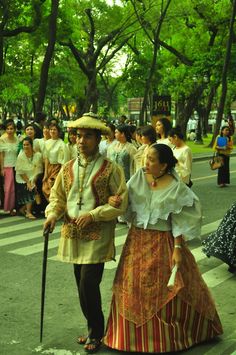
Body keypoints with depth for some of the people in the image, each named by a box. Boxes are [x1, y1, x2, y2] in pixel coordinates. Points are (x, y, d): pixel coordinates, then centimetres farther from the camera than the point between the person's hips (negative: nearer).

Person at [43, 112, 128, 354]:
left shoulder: (110, 169, -7)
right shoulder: (68, 169, 7)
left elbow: (120, 203, -9)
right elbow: (57, 196, 13)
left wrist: (93, 215, -17)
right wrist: (52, 214, -7)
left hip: (97, 236, -5)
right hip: (73, 235, 5)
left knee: (88, 285, -9)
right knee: (83, 286, 13)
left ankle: (96, 333, 13)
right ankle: (93, 329, 31)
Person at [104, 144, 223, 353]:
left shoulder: (176, 188, -11)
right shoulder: (138, 178, -2)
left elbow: (180, 222, -9)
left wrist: (177, 249, -13)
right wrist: (114, 201, -20)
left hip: (163, 243, -4)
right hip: (137, 241, 4)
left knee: (166, 291, 6)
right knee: (133, 289, 10)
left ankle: (169, 335, 28)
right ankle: (137, 334, 30)